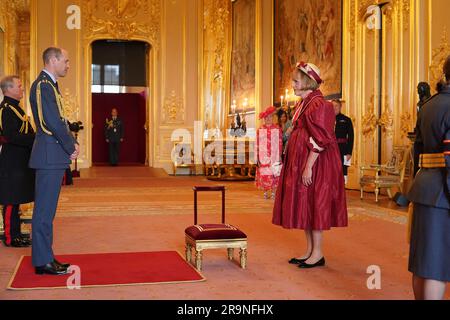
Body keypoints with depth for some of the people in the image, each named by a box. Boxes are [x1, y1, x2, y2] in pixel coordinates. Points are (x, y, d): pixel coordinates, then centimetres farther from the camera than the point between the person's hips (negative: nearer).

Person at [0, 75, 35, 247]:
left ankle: (15, 234, 21)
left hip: (19, 161, 10)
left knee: (15, 200, 14)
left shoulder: (14, 107, 18)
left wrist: (35, 137, 8)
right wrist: (36, 140, -22)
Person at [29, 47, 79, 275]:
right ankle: (42, 262, 3)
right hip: (50, 156, -10)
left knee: (47, 210, 13)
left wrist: (72, 143, 7)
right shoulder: (43, 85, -13)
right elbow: (53, 122, -19)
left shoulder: (50, 85, 18)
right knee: (44, 210, -4)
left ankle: (45, 257, 20)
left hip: (54, 156, 10)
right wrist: (71, 147, -8)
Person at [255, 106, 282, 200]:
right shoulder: (260, 130, 4)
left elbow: (280, 143, 2)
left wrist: (279, 156, -3)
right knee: (264, 174, 1)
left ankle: (273, 192, 10)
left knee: (274, 174, 0)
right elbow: (257, 144, 4)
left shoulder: (277, 129, 2)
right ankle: (265, 192, 11)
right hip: (263, 157, 1)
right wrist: (258, 158, 0)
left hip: (274, 157, -1)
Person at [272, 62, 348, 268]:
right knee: (304, 207, 11)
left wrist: (308, 166, -22)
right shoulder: (304, 103, 15)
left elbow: (319, 140, -20)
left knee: (313, 205, -4)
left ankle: (318, 254, 5)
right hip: (301, 163, 10)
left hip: (315, 164, -10)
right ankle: (310, 251, 19)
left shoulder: (318, 104, -15)